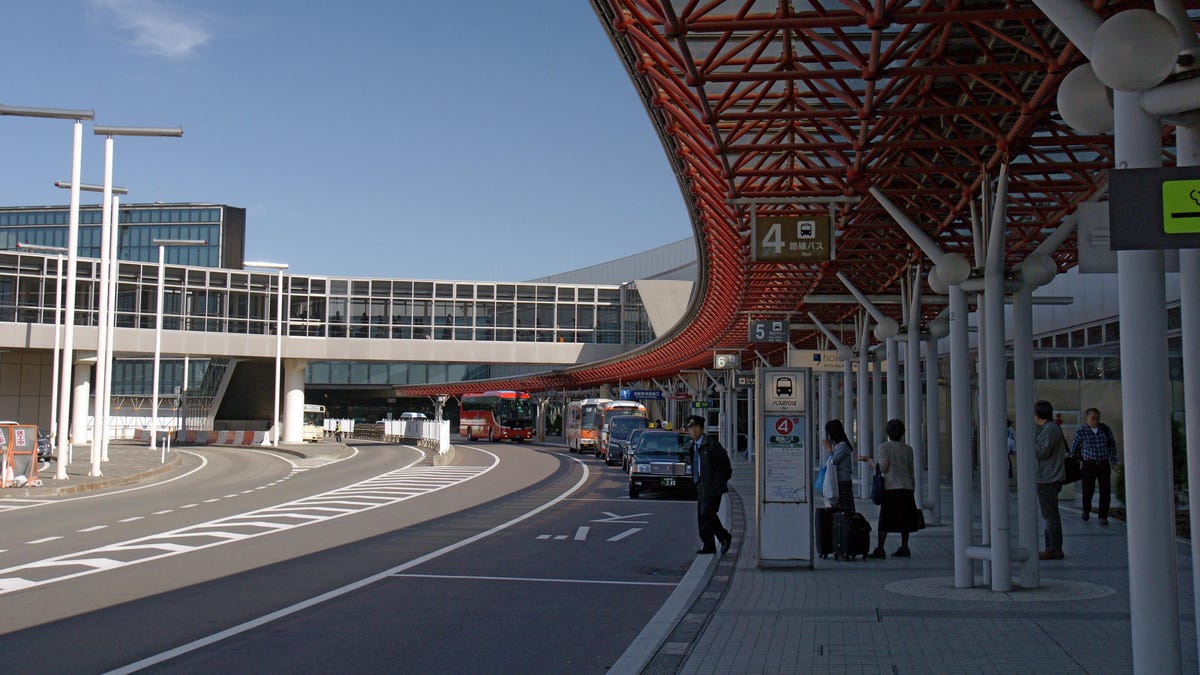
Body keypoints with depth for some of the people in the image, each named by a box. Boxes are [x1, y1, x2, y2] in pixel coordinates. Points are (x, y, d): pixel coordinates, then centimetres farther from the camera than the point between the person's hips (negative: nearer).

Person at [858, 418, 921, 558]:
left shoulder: (884, 447, -3)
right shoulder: (908, 448, 9)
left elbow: (883, 467, -10)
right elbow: (911, 470, 9)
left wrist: (868, 460, 2)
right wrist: (912, 485, 17)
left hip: (890, 487, -4)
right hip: (906, 487, 4)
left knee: (885, 520, -3)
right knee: (904, 519, 9)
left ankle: (880, 549, -6)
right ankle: (904, 547, 8)